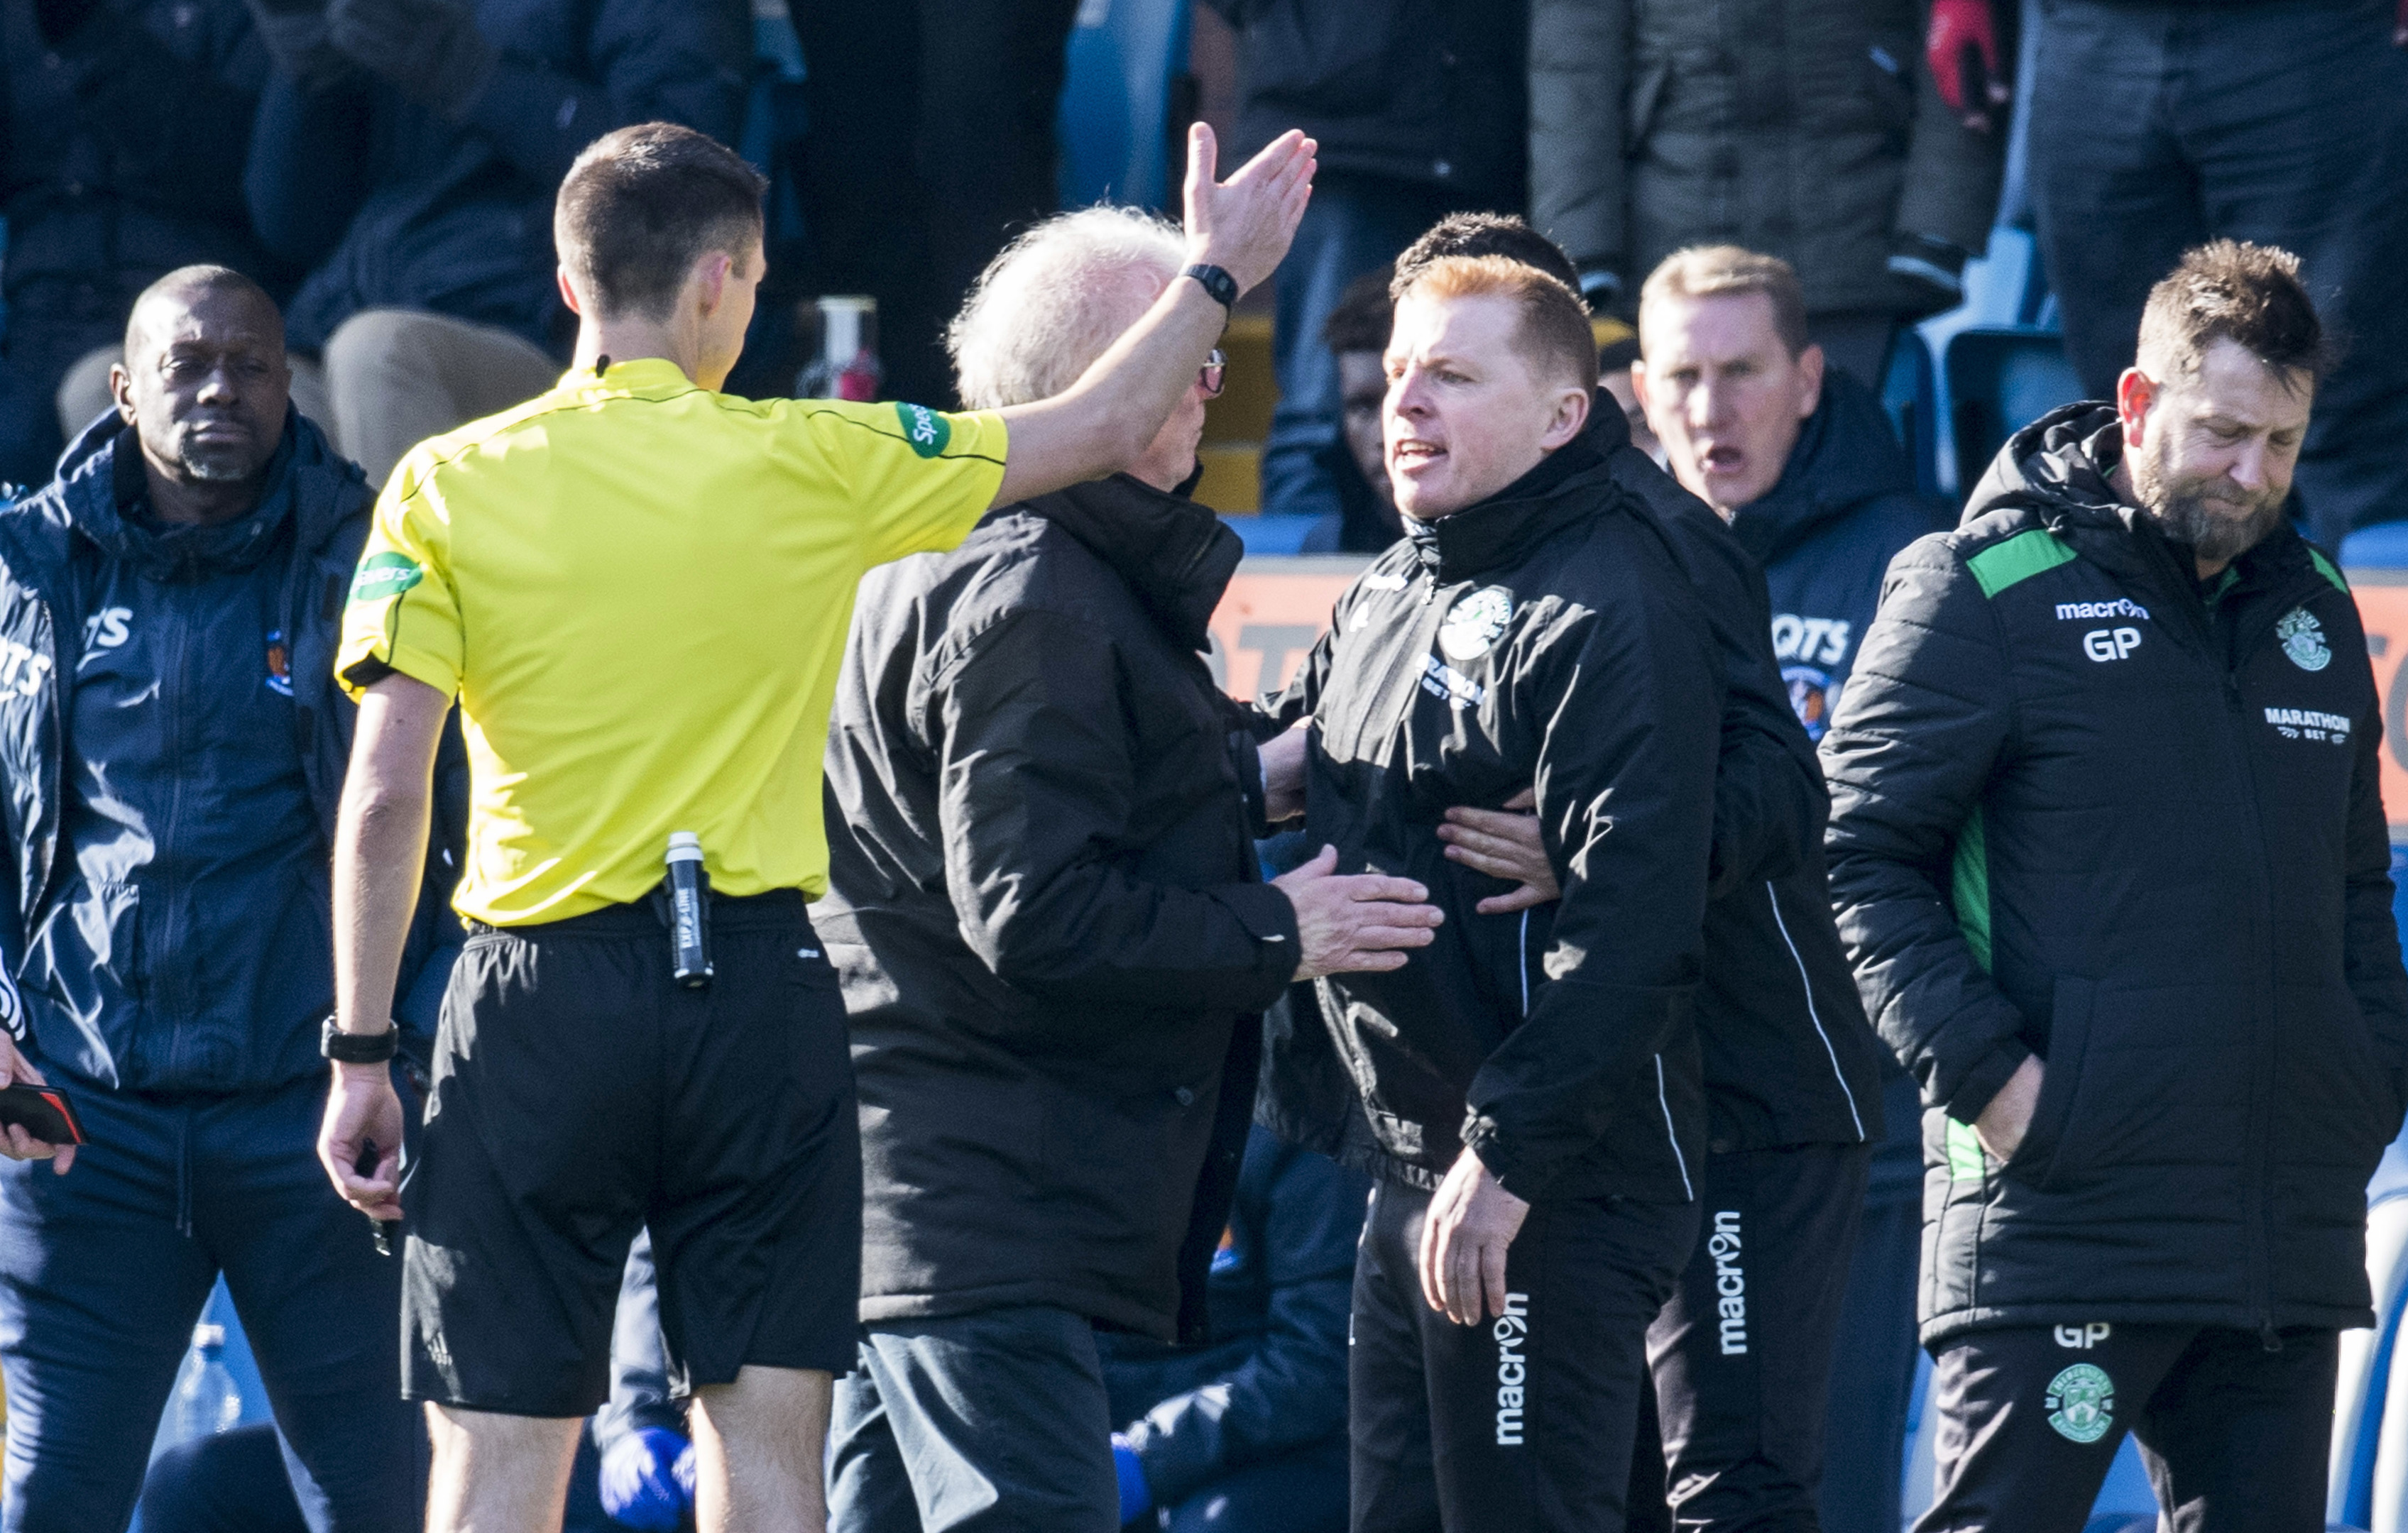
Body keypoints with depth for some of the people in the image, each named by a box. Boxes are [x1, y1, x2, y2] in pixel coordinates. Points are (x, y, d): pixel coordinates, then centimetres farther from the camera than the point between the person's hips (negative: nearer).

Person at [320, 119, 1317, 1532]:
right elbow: (1106, 428, 10)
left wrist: (361, 1055, 0)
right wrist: (1216, 273, 26)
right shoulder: (807, 465, -1)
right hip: (759, 991, 1)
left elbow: (386, 797, -6)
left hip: (543, 1004, 0)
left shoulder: (449, 488, -2)